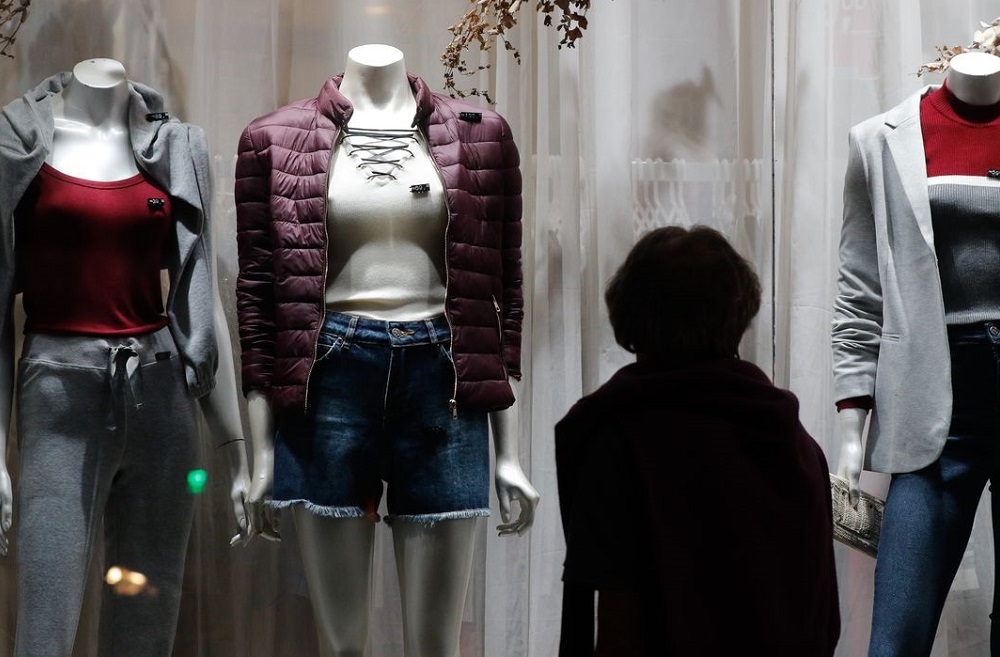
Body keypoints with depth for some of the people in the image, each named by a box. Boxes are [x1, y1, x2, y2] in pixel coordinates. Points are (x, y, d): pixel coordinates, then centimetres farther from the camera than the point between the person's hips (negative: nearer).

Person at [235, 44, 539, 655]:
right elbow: (257, 292, 5)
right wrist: (261, 453, 1)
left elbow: (503, 290, 8)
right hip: (331, 375, 0)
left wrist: (510, 453, 4)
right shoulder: (276, 140, 6)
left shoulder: (480, 136, 9)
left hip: (440, 376, 1)